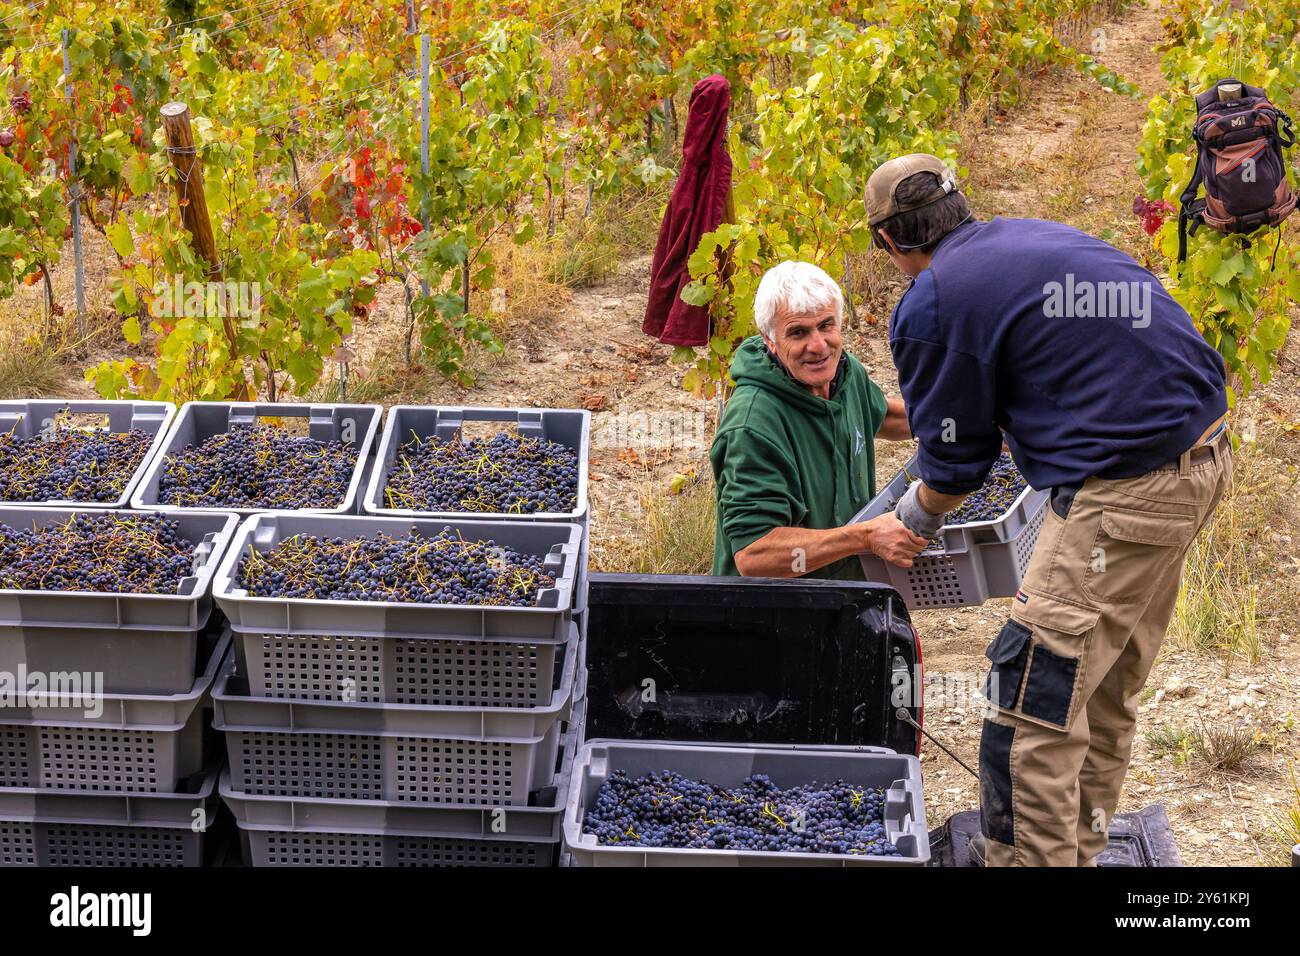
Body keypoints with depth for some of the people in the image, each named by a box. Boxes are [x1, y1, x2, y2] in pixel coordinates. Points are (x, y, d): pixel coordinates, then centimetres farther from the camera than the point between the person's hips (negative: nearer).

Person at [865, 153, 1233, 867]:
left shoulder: (930, 306, -9)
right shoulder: (1038, 236, 16)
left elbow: (953, 470, 0)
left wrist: (911, 520, 20)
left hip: (1126, 488, -10)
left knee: (1033, 699, -2)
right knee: (1109, 687, 20)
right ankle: (1079, 849, 33)